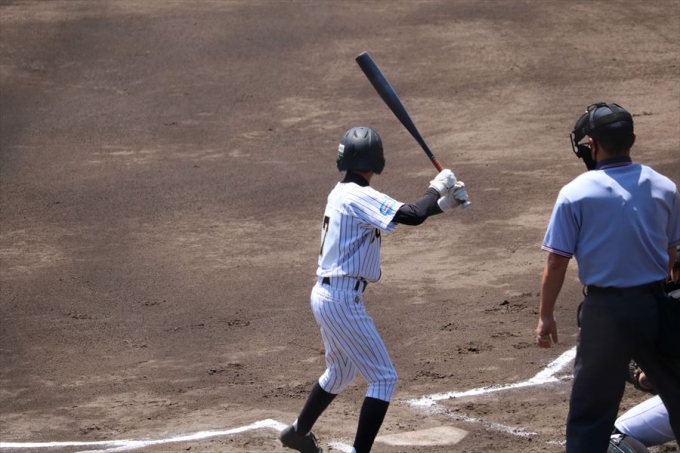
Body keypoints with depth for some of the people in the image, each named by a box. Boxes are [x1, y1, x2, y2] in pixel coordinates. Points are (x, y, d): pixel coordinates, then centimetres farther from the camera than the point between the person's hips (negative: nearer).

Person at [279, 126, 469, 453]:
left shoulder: (341, 193, 11)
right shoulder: (360, 197, -18)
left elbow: (400, 214, 15)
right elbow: (412, 216, -26)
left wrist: (442, 203, 7)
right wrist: (437, 189, -9)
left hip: (324, 294, 10)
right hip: (343, 300, -10)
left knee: (340, 373, 29)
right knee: (384, 378, -5)